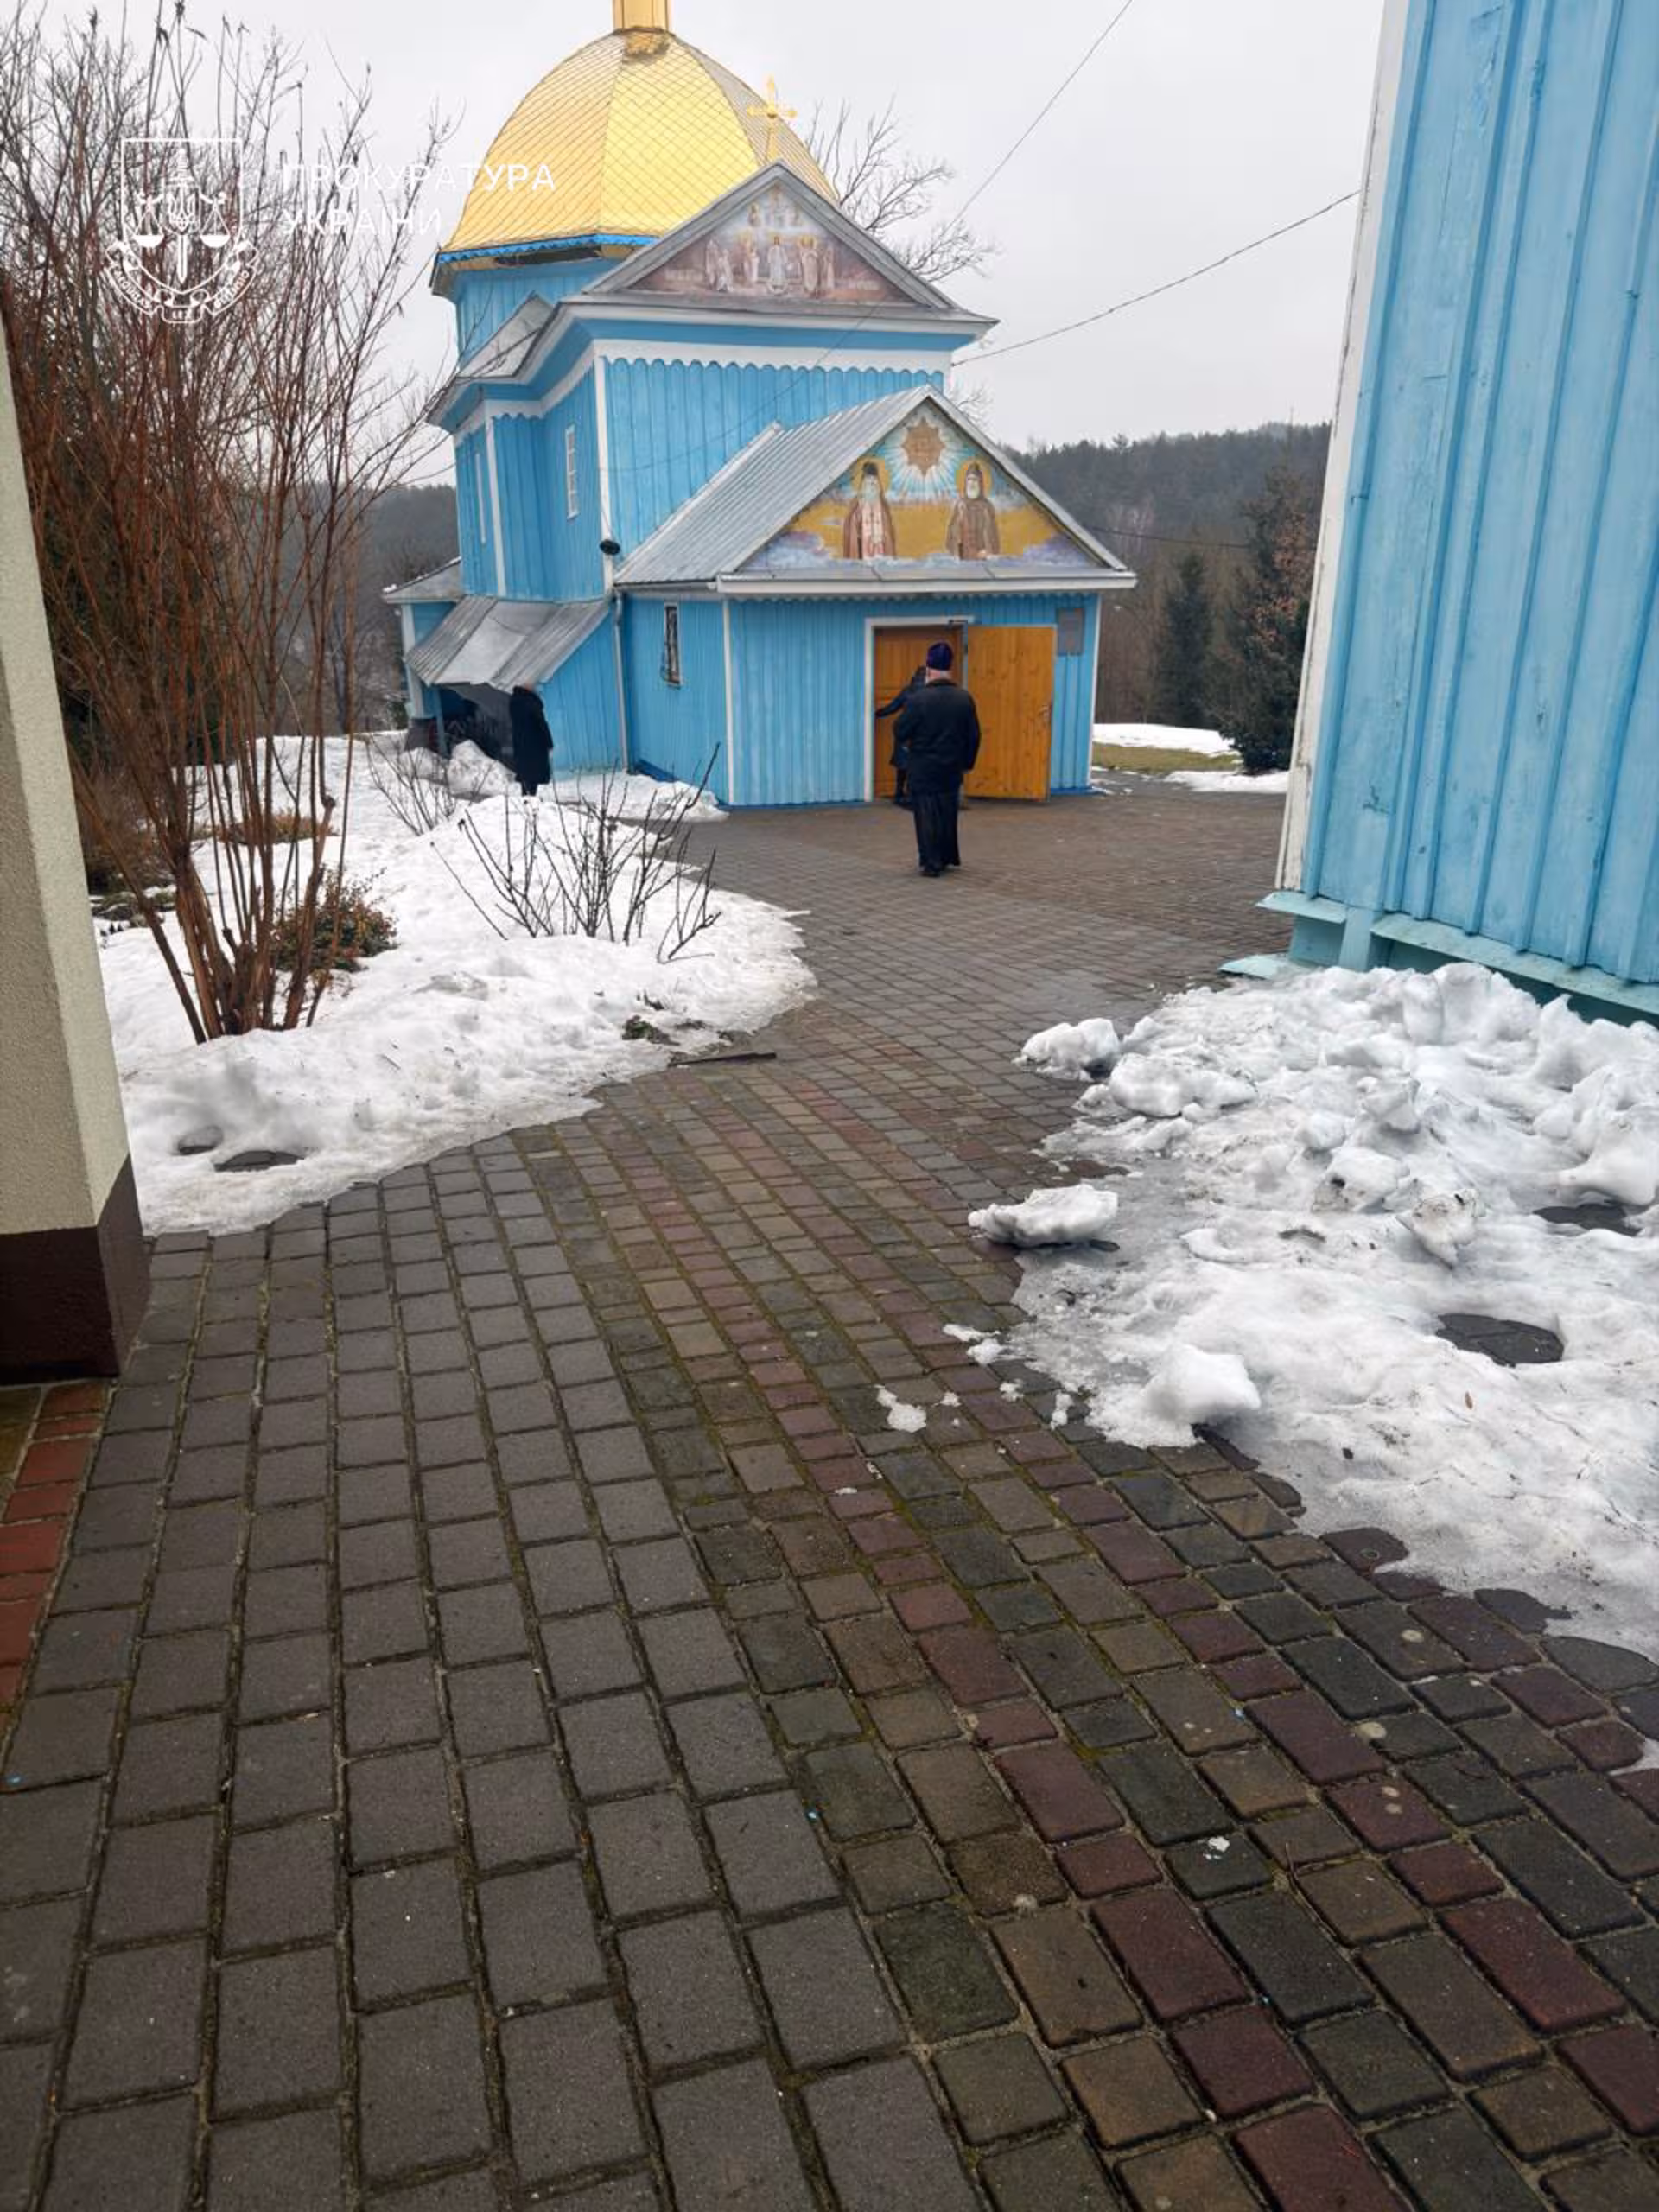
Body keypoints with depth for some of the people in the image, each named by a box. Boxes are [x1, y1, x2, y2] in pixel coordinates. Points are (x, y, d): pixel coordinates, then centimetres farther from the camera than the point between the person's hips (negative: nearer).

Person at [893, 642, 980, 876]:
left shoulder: (918, 698, -16)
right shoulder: (964, 698, -3)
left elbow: (900, 731, -10)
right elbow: (974, 736, 3)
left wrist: (909, 742, 13)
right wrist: (967, 762, 16)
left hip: (924, 768, -4)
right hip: (952, 768, 4)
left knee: (927, 815, 3)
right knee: (948, 813, 17)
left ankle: (931, 863, 3)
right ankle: (947, 857, 26)